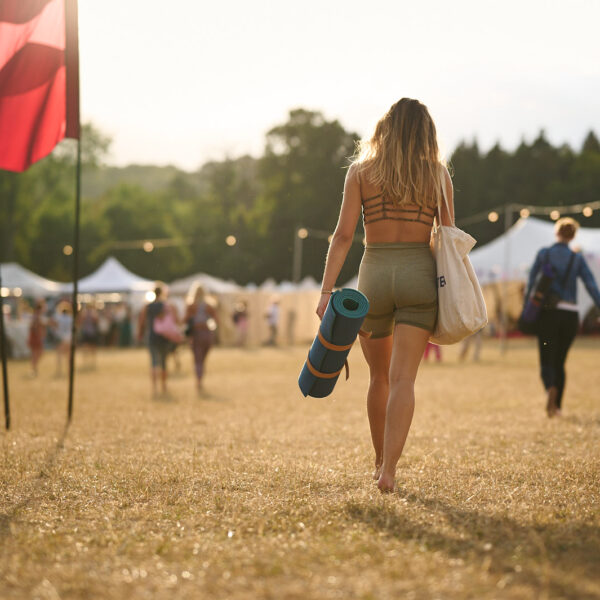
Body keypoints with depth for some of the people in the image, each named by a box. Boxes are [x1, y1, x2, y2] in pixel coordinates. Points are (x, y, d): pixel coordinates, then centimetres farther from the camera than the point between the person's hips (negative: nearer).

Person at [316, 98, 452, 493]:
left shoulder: (361, 171, 3)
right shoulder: (438, 174, 5)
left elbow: (344, 234, -4)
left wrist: (327, 290, -6)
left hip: (374, 275, 1)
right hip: (420, 275, -1)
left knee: (380, 376, 18)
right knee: (403, 379, -6)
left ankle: (382, 462, 30)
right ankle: (389, 471, -19)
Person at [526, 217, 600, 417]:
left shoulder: (544, 254, 1)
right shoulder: (577, 259, 4)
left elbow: (531, 281, -2)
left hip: (548, 312, -2)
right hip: (570, 315, 2)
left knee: (547, 362, -3)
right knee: (560, 362, 15)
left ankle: (550, 389, -34)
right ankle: (557, 406, 14)